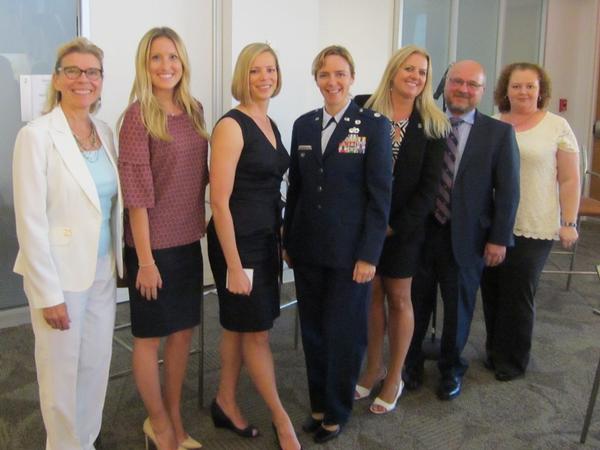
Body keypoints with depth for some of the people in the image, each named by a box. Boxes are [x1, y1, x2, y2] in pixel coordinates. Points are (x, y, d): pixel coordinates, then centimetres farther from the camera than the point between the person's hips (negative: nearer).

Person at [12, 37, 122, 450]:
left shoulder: (105, 132, 6)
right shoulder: (37, 136, -12)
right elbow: (31, 222, -15)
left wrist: (117, 261, 6)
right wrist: (48, 294, -15)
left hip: (103, 271, 6)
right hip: (61, 274, -5)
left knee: (97, 367, 14)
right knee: (62, 372, 9)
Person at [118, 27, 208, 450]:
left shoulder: (195, 110, 6)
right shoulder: (138, 114, -13)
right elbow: (136, 192, -16)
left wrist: (208, 218, 12)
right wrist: (145, 259, -16)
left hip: (189, 241, 7)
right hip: (153, 244, -6)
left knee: (183, 331, 16)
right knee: (150, 335, 10)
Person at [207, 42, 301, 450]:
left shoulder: (271, 125, 10)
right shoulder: (231, 126, -14)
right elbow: (220, 201, -18)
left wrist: (280, 241, 11)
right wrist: (234, 264, -19)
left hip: (266, 240, 8)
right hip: (238, 242, -8)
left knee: (240, 326, 16)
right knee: (257, 332, 5)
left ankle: (226, 404, 31)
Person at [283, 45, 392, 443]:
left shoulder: (374, 125, -6)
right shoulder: (304, 125, 8)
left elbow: (380, 195, -9)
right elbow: (295, 187, 11)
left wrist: (369, 254, -13)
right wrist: (288, 241, 10)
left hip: (349, 250, -4)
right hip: (308, 248, 4)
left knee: (344, 333, 6)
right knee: (313, 331, 13)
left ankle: (337, 413, 25)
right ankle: (318, 404, 31)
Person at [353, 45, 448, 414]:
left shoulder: (432, 125, -2)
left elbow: (429, 186, -5)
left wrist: (395, 225, -10)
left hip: (405, 226, -1)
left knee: (399, 299, 9)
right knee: (372, 294, 10)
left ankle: (394, 378, 23)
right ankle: (374, 368, 28)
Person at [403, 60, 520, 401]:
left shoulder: (499, 133, -2)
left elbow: (508, 191, -3)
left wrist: (498, 239, -6)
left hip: (466, 238, -1)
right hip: (421, 232, 1)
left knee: (459, 308, 14)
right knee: (416, 303, 13)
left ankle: (451, 369, 35)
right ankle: (412, 363, 35)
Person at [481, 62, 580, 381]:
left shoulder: (557, 127, 0)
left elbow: (569, 180, 0)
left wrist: (569, 224, -4)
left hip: (533, 229, -3)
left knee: (519, 295, 3)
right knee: (492, 292, 8)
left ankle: (513, 360, 21)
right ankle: (495, 351, 27)